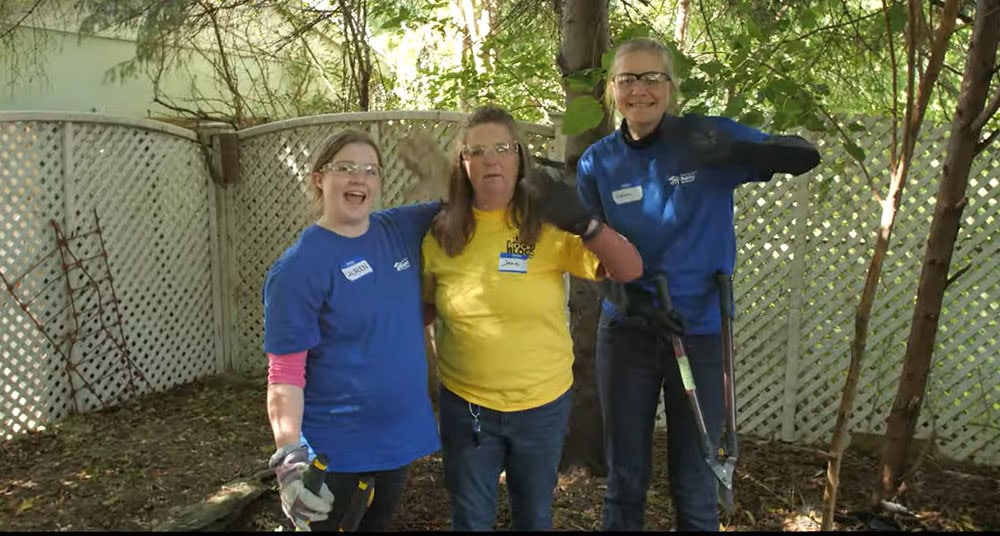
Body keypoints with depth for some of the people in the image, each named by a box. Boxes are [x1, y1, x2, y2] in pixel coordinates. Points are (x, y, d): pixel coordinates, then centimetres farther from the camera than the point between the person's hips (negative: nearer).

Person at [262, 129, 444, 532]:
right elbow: (285, 373, -19)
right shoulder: (299, 267, -17)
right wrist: (290, 456, -29)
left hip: (400, 434, 6)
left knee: (379, 524, 25)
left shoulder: (400, 230, 0)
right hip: (333, 449, -5)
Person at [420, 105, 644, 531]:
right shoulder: (442, 233, -6)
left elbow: (630, 270, -18)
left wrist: (583, 224, -33)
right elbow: (422, 303, 8)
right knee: (470, 520, 17)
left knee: (535, 517, 22)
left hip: (542, 404, 0)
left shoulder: (549, 225, -12)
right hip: (464, 404, 1)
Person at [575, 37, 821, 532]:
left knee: (695, 485, 11)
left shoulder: (706, 137, -8)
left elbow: (805, 156, -12)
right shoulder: (598, 162, -2)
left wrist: (736, 151, -32)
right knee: (625, 479, 14)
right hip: (626, 335, 2)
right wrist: (627, 298, -20)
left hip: (700, 334, -1)